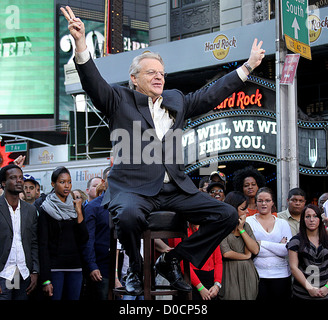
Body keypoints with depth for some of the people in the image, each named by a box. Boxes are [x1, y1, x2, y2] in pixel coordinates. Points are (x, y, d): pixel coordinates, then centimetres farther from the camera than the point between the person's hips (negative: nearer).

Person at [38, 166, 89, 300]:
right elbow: (43, 245, -7)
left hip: (75, 266, 4)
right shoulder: (46, 210, -2)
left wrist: (79, 212, -6)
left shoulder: (75, 206, 11)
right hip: (54, 267, -4)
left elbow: (84, 239, 3)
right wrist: (45, 280, -13)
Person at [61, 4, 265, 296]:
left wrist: (249, 65, 25)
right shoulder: (119, 100, 7)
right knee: (129, 215, -39)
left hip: (175, 189, 5)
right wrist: (81, 43, -25)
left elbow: (212, 94, 26)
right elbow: (93, 82, -8)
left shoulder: (176, 101, 22)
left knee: (227, 215, -8)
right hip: (132, 187, -5)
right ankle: (135, 269, -6)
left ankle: (171, 261, 5)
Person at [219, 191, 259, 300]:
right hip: (231, 274, -5)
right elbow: (226, 253, -15)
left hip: (248, 274, 5)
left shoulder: (246, 225, 12)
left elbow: (255, 250, 2)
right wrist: (246, 256, 0)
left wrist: (241, 229, -3)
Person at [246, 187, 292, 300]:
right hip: (257, 274, -2)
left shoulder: (282, 223, 11)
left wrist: (262, 243, -8)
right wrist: (278, 248, -9)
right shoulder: (249, 221, 4)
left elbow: (288, 250, -3)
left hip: (281, 274, 2)